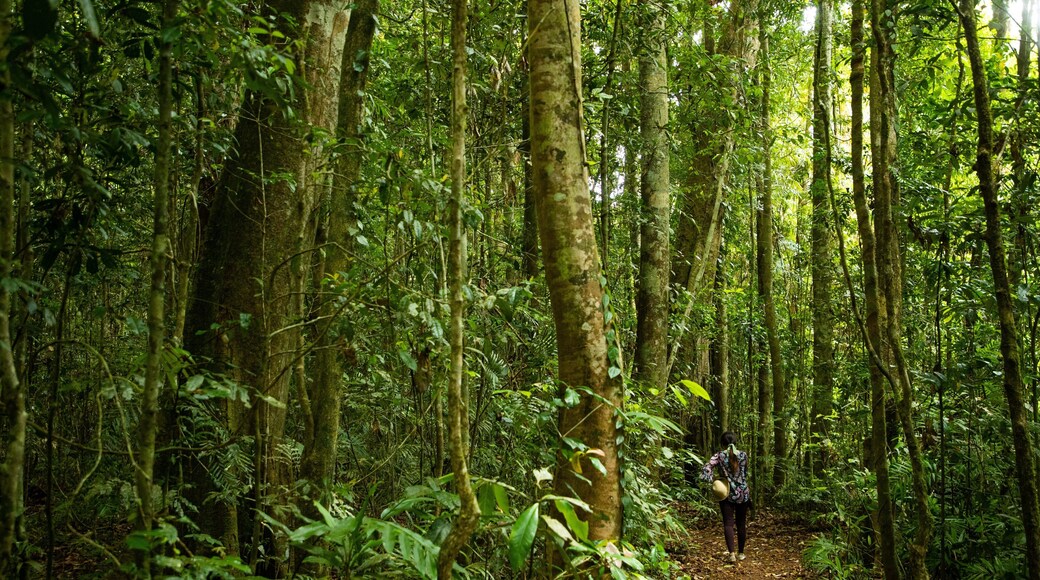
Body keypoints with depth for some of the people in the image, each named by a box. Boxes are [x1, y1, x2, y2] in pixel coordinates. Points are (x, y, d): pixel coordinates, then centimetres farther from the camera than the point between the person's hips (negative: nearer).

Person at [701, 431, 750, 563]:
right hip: (743, 493, 2)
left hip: (727, 494, -2)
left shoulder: (719, 456, -8)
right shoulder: (743, 455, -2)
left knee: (728, 523, 1)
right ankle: (741, 553, 21)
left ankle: (732, 554, -11)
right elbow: (745, 474, 9)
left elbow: (705, 474, -19)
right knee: (741, 524, 12)